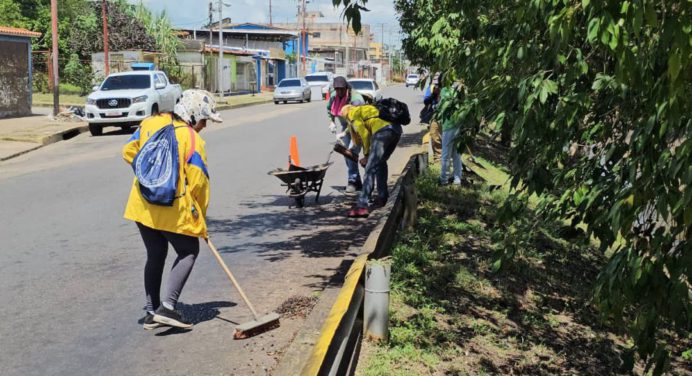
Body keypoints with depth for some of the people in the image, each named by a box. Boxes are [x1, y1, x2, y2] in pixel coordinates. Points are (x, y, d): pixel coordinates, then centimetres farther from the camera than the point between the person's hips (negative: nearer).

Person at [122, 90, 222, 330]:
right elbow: (198, 184, -10)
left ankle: (152, 312, 23)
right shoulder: (192, 140, -12)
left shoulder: (150, 124, 4)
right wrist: (200, 221, 2)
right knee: (189, 252, 12)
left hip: (142, 205, 6)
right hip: (173, 210, -6)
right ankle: (167, 307, -1)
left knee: (155, 255, 19)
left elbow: (128, 152, 14)